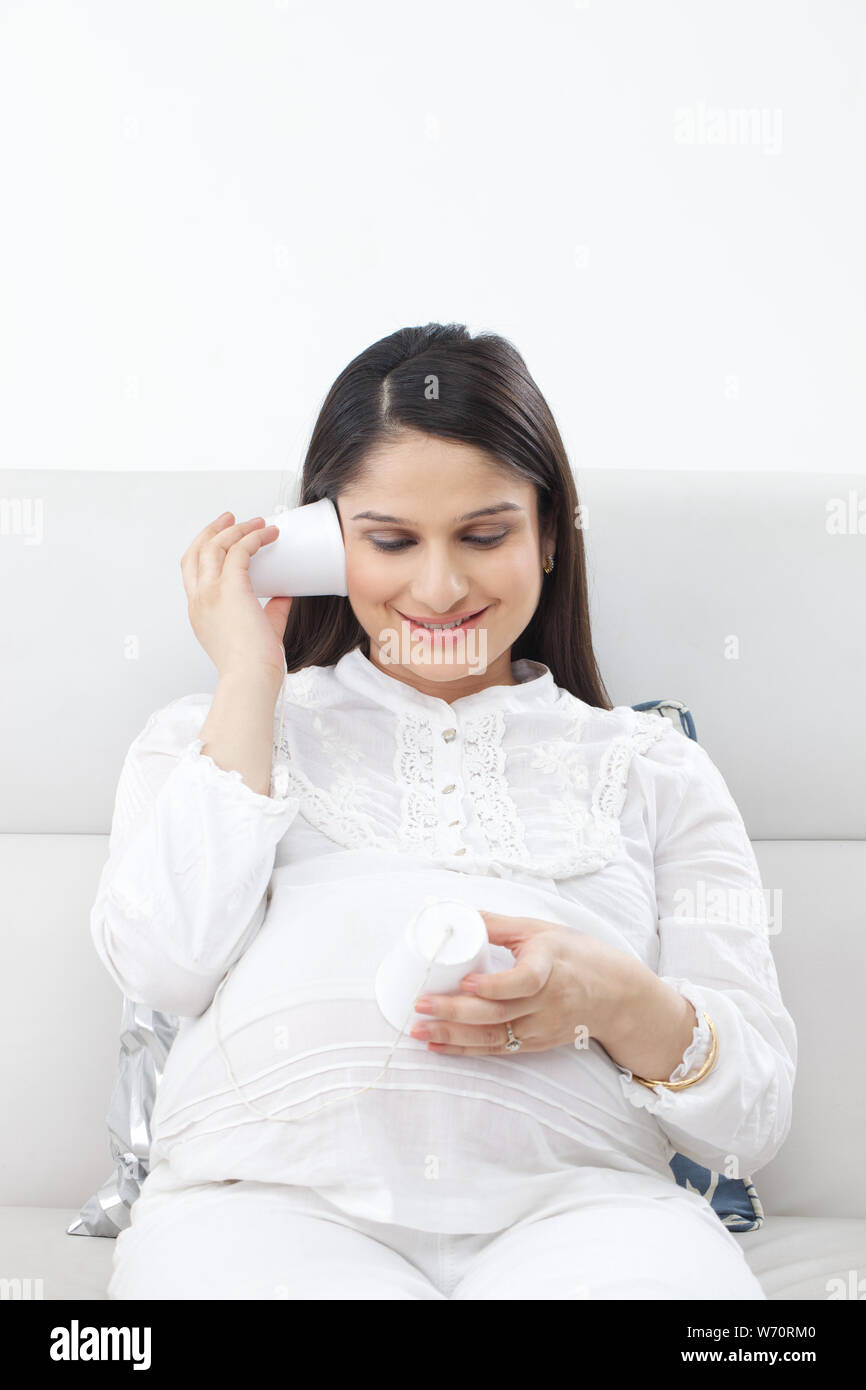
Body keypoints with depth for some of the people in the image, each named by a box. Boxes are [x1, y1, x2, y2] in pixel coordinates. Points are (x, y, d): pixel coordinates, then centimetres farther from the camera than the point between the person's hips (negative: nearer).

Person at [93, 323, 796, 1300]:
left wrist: (619, 1002, -10)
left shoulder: (652, 767, 20)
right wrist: (250, 675, 8)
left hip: (575, 1198, 1)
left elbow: (757, 1115, 13)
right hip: (267, 1194, 0)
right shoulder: (216, 731, 22)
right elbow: (166, 963, 0)